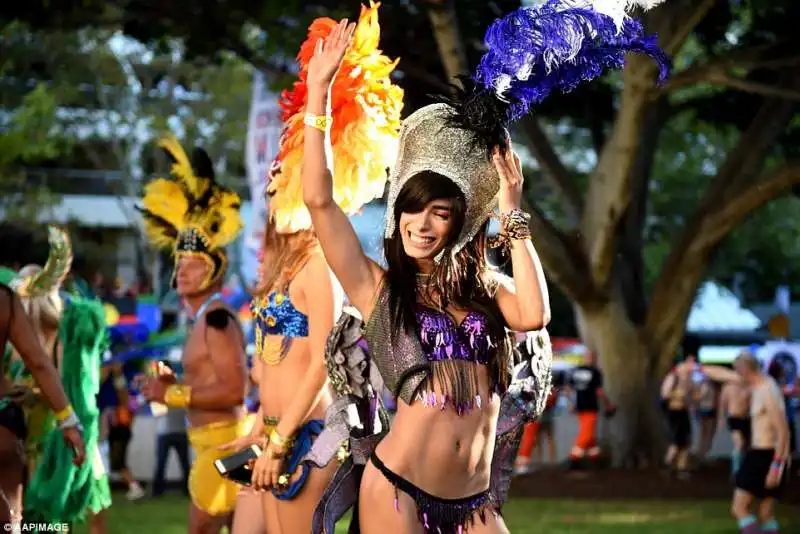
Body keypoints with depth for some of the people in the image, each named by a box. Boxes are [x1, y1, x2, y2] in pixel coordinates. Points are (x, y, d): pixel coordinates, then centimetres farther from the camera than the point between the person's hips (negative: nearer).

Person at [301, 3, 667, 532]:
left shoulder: (485, 287, 11)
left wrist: (512, 213, -4)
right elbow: (319, 200, -5)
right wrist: (319, 91, -6)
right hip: (396, 489, -3)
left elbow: (534, 314, -11)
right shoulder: (377, 286, 5)